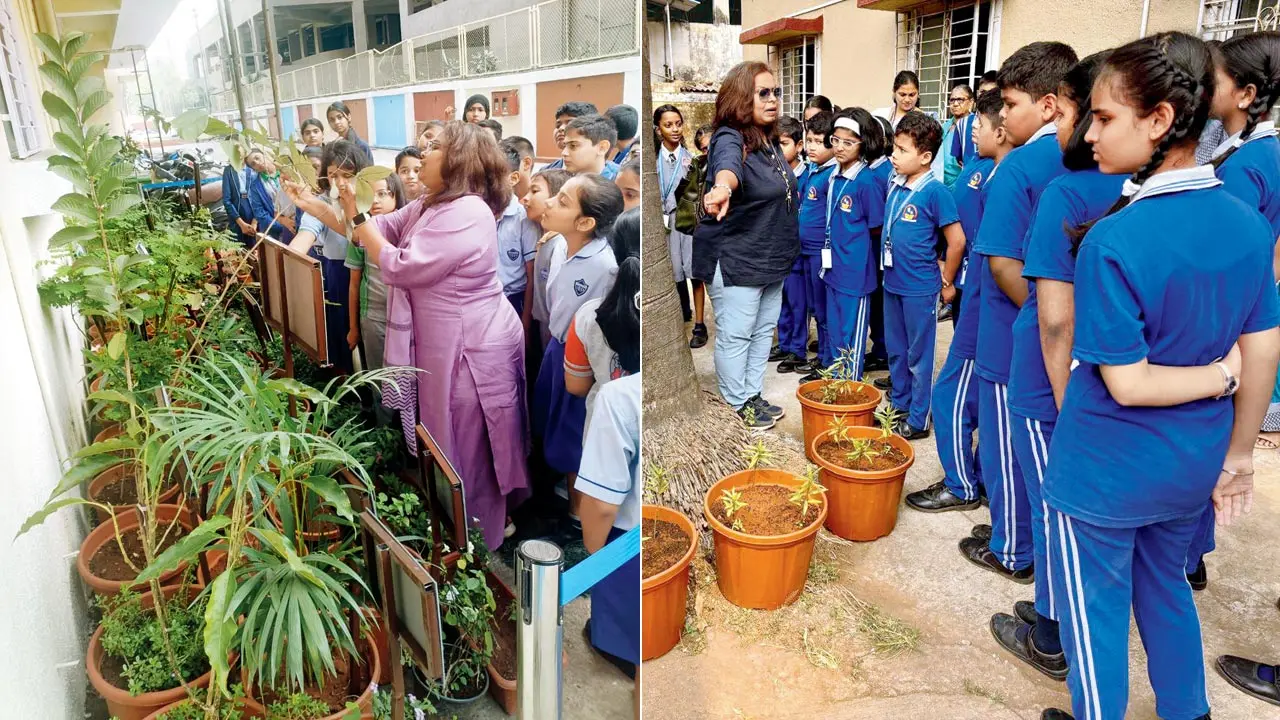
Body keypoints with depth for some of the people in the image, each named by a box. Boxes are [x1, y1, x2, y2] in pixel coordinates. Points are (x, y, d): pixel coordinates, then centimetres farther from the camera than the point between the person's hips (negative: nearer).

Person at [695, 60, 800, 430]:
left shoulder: (769, 140, 6)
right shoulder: (730, 139, -20)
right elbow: (728, 164, -45)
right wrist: (723, 187, -67)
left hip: (771, 259, 9)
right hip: (734, 260, -9)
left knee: (764, 330, 18)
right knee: (735, 335, 2)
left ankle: (754, 395, 34)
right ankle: (737, 404, 19)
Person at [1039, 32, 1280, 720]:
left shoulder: (1112, 239, -25)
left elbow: (1127, 384, -23)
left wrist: (1220, 374, -6)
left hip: (1107, 470, -6)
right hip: (1194, 467, 7)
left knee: (1097, 606, 14)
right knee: (1166, 586, 27)